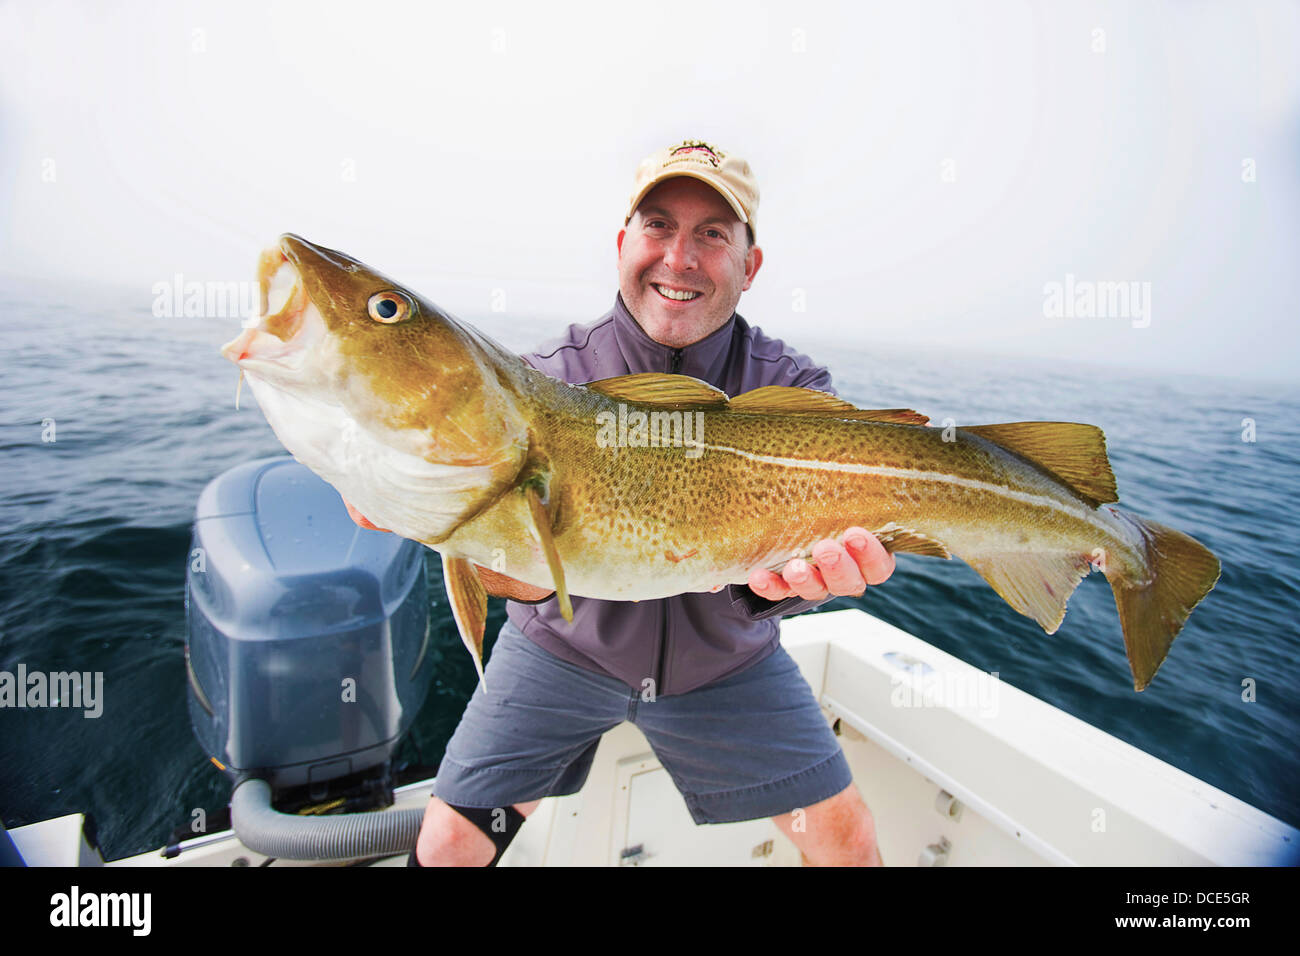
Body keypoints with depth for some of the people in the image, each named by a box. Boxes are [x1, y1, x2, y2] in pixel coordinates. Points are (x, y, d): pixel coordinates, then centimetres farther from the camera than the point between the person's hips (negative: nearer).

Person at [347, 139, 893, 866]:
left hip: (724, 663, 1)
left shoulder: (794, 390, -15)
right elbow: (535, 579, -25)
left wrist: (781, 575, -47)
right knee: (449, 844, 0)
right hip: (567, 650, 0)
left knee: (846, 837, 7)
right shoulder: (551, 377, -17)